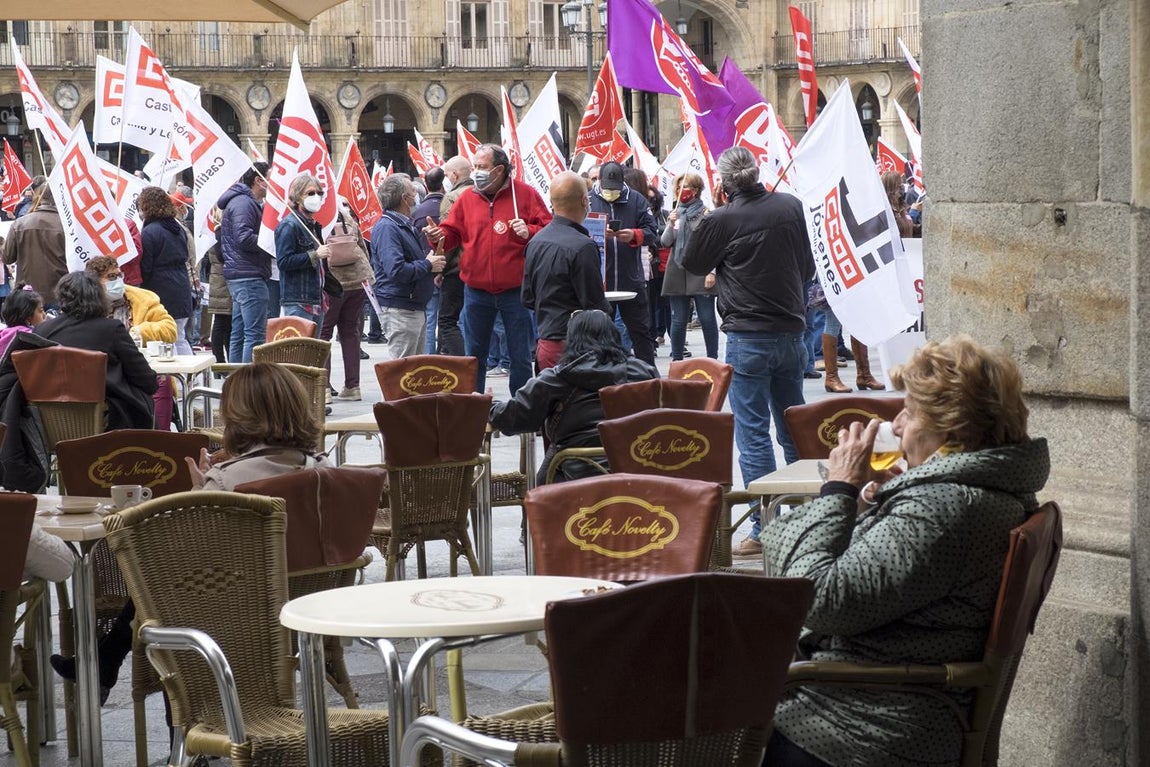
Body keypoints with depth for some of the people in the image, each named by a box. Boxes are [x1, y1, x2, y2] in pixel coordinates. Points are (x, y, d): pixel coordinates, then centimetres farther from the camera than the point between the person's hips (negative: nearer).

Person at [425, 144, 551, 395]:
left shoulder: (524, 194, -4)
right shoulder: (467, 198, 5)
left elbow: (548, 229, -4)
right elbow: (452, 231, 8)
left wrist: (529, 232, -23)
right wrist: (439, 237, -12)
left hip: (515, 289, -3)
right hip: (476, 289, 3)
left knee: (520, 355, 4)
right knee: (474, 354, 11)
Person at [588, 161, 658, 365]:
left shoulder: (636, 200, 4)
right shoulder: (588, 200, 2)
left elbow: (651, 231, 1)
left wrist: (634, 235, -19)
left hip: (631, 279, 0)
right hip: (598, 279, 0)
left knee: (641, 331, 7)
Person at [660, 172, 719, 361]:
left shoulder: (706, 213, -3)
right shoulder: (675, 213, 12)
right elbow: (665, 242, 8)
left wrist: (712, 272, -13)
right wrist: (671, 225, -10)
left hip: (701, 274, -4)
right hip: (677, 273, 4)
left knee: (707, 319, -1)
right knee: (678, 320, 7)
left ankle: (712, 359, 6)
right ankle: (677, 360, 13)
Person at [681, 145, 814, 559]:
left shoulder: (722, 220, -13)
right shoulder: (791, 206, 2)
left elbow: (692, 264, 4)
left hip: (748, 338, -5)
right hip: (792, 334, 5)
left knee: (753, 434, -1)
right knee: (794, 429, 16)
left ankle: (763, 529, -2)